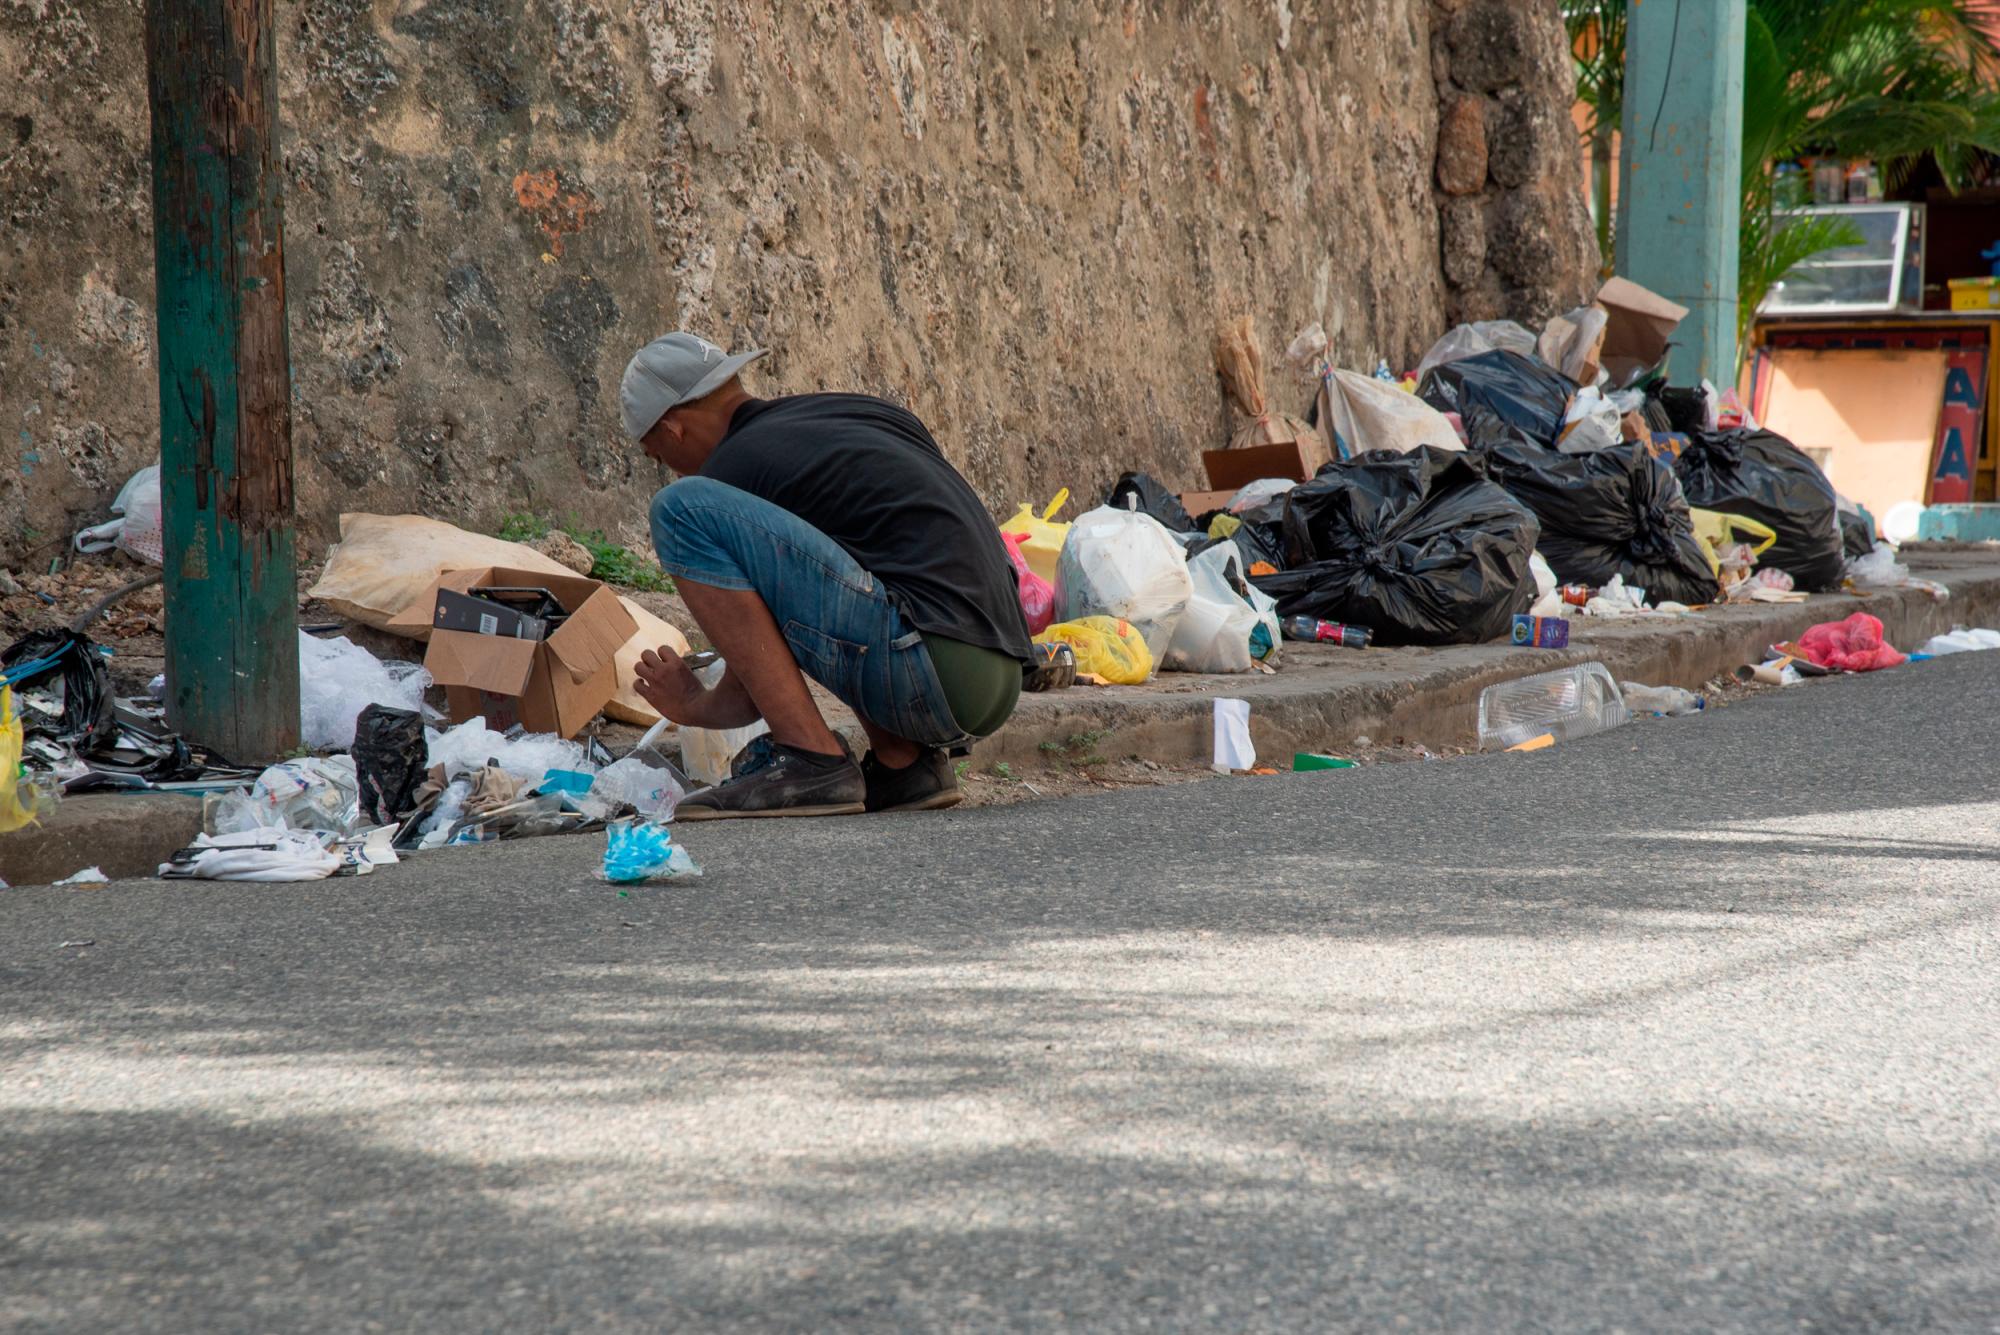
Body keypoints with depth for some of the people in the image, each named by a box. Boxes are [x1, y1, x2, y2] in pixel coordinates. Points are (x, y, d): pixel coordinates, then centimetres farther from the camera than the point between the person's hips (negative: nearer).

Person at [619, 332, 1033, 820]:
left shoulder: (733, 469, 3)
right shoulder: (859, 410, 22)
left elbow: (749, 699, 11)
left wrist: (694, 707, 33)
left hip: (930, 666, -9)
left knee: (682, 510, -7)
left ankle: (812, 761, -10)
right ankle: (905, 762, 14)